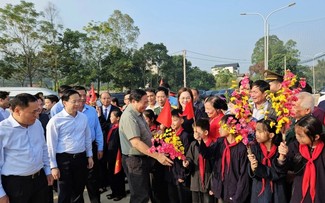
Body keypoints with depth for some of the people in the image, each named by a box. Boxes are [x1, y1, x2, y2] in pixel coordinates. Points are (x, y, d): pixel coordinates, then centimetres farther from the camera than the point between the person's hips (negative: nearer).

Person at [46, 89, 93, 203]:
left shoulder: (83, 117, 2)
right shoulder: (56, 120, -13)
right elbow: (51, 145, -10)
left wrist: (89, 155, 12)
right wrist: (53, 166, -8)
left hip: (81, 157, 4)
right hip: (64, 159, -4)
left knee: (78, 191, 19)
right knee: (65, 194, 11)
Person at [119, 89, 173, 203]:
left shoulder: (138, 114, 9)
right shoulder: (129, 116, -21)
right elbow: (136, 143, -29)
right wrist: (157, 156, -29)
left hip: (143, 158, 10)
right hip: (135, 160, -10)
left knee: (144, 194, 20)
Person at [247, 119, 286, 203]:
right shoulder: (254, 148, -10)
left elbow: (279, 173, -16)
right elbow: (252, 174, -8)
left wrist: (258, 167, -24)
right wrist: (253, 168, -29)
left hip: (277, 192, -1)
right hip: (259, 191, 1)